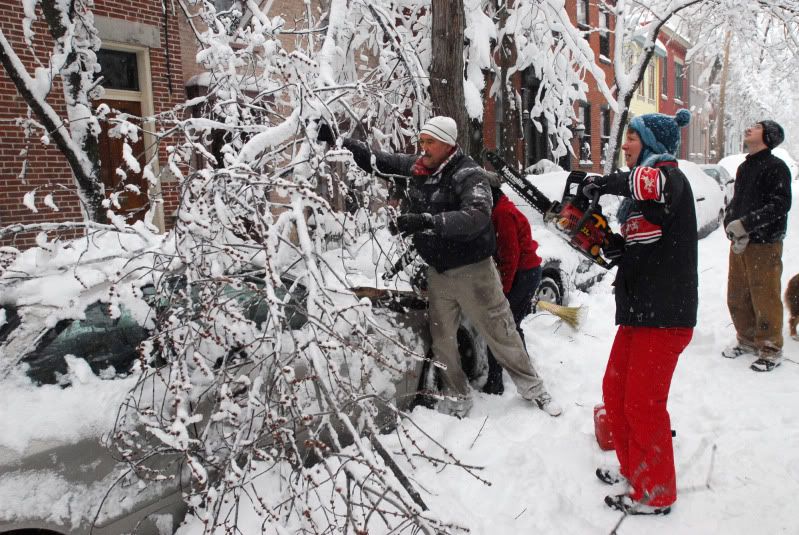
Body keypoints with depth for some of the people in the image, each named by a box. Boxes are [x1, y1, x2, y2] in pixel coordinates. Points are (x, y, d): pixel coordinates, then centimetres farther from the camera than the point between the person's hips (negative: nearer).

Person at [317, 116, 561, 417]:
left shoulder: (469, 174, -18)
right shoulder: (414, 166, 2)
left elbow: (477, 216, -35)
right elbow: (374, 160, 13)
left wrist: (428, 221, -45)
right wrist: (337, 141, 7)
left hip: (472, 271, -6)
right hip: (437, 273, 6)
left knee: (501, 336, 5)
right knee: (442, 340, 14)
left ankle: (534, 390, 25)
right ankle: (457, 398, 32)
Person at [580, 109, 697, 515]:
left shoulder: (670, 176, -12)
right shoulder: (642, 185, 16)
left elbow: (653, 183, -40)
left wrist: (605, 183, -26)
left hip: (665, 314, -9)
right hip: (639, 308, 9)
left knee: (643, 404, 1)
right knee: (615, 390, 17)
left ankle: (656, 494, 20)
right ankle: (635, 470, 36)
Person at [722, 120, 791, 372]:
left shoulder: (776, 167, -8)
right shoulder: (743, 168, 17)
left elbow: (780, 205, -16)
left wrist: (746, 224, -21)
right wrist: (731, 225, -1)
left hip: (765, 244, -7)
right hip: (739, 243, 7)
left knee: (765, 299, -2)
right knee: (737, 297, 13)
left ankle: (770, 350, 11)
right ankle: (747, 341, 29)